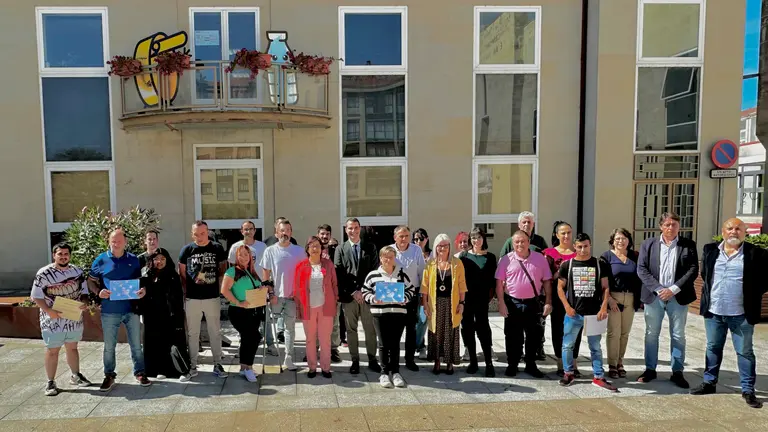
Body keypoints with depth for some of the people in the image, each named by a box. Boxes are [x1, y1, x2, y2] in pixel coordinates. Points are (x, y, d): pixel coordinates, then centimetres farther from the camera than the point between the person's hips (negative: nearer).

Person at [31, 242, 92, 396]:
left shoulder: (78, 272, 3)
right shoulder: (43, 274, -9)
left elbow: (84, 292, 10)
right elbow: (36, 297, -8)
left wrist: (84, 303, -11)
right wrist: (49, 311, -20)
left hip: (74, 318, 4)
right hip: (53, 320, -4)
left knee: (72, 348, 18)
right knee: (52, 351, 4)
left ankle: (75, 376, 33)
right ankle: (51, 382, 15)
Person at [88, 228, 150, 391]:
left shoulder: (133, 259, 4)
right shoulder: (101, 259, 0)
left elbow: (140, 280, 11)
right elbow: (90, 281, 7)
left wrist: (143, 290, -11)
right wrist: (98, 292, -13)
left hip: (131, 309, 1)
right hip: (109, 311, 0)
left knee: (136, 345, 9)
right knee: (109, 346, 11)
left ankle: (140, 373, 21)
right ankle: (109, 376, 26)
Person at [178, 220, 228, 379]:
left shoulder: (217, 248, 0)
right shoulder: (186, 250, 1)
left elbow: (223, 270, 9)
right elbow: (182, 274, 6)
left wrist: (220, 288, -1)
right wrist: (185, 292, 0)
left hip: (212, 297, 0)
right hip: (192, 298, 0)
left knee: (215, 332, 7)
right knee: (193, 333, 9)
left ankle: (217, 364, 17)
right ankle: (192, 365, 19)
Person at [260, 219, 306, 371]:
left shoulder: (299, 251, -1)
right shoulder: (270, 251, -2)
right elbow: (266, 274, 2)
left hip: (293, 295, 1)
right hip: (276, 294, -1)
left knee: (290, 327, 7)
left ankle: (288, 358, 12)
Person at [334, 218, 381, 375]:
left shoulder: (370, 248, 9)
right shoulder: (340, 249, 8)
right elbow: (338, 273, 0)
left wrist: (363, 291, -7)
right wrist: (352, 292, -9)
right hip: (348, 296, 0)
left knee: (370, 329, 5)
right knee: (351, 330, 5)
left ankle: (372, 360, 16)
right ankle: (355, 361, 15)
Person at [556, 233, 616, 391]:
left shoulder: (599, 264, 3)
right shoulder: (567, 265, 2)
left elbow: (605, 288, 5)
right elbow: (560, 287, 5)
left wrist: (604, 307, -6)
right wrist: (567, 307, -5)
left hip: (594, 313, 0)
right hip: (573, 313, 0)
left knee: (595, 347, 9)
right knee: (568, 345, 6)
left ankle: (598, 377, 18)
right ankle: (568, 373, 22)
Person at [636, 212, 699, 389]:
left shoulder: (688, 245, 3)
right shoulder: (648, 244, 3)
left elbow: (693, 270, -4)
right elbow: (641, 269, -2)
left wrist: (673, 289, -13)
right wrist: (658, 289, -13)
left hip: (678, 297, 0)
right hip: (653, 296, 1)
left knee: (678, 335, 7)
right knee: (651, 334, 8)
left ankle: (677, 372, 18)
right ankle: (650, 369, 19)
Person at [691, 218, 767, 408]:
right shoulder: (710, 250, 3)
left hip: (741, 314, -3)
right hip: (713, 311, 3)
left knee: (745, 352, 7)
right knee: (713, 348, 14)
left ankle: (748, 390, 17)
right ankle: (709, 383, 26)